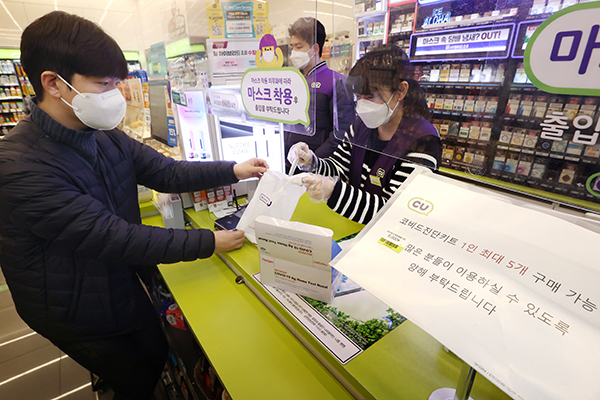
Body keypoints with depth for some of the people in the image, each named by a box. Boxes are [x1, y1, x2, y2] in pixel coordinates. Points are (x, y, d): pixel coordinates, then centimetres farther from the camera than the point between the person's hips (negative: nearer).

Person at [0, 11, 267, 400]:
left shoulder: (106, 138, -6)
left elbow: (167, 172, -5)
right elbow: (116, 238, -34)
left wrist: (233, 170, -13)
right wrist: (209, 242, -33)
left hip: (124, 286, 6)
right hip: (77, 314, -6)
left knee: (159, 357, 25)